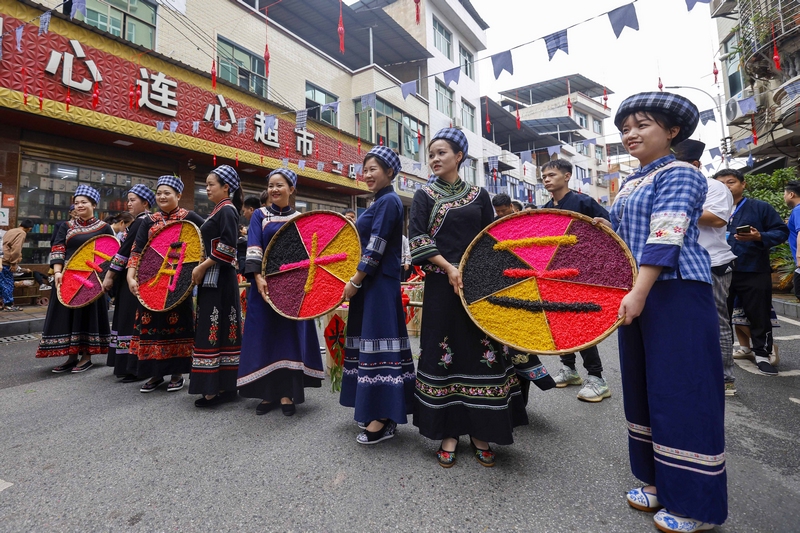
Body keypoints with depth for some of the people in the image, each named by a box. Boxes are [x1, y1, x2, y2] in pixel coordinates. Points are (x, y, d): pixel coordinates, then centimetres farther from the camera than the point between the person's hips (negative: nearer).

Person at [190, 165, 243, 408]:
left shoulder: (227, 210, -11)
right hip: (213, 278, 10)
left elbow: (227, 247, -21)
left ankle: (218, 388, 1)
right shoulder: (218, 211, 18)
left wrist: (202, 267, -16)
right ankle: (224, 384, 18)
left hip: (218, 278, -10)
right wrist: (201, 267, 13)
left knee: (214, 330, -7)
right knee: (220, 329, 11)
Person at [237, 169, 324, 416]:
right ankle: (268, 392, 15)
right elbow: (253, 248, -5)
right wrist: (257, 277, -19)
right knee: (265, 336, 3)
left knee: (290, 335, 2)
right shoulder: (260, 215, 7)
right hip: (266, 282, 0)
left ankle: (286, 393, 11)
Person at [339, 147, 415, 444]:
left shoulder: (388, 201, -12)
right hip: (373, 282, 10)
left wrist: (354, 282, -15)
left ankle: (382, 421, 2)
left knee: (379, 343, -7)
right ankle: (376, 409, 26)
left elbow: (376, 249, -18)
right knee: (371, 341, 13)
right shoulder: (381, 202, 18)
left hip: (380, 283, -10)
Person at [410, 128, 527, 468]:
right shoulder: (424, 196, 7)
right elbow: (417, 239, -5)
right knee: (446, 354, 2)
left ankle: (480, 431, 18)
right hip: (442, 286, -1)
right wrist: (449, 268, -16)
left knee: (483, 352, 3)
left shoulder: (479, 195, 12)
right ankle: (449, 432, 16)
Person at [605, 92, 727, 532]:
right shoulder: (630, 184, 18)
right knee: (644, 385, 12)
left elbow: (665, 237, -20)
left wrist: (640, 292, -28)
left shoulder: (679, 174, -7)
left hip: (676, 293, -9)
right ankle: (660, 481, 28)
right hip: (638, 293, 9)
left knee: (680, 389, -2)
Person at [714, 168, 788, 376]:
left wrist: (760, 237, -17)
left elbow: (781, 231, 0)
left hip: (754, 273, -1)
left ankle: (762, 355, 22)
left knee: (759, 316, 7)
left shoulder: (761, 207, 3)